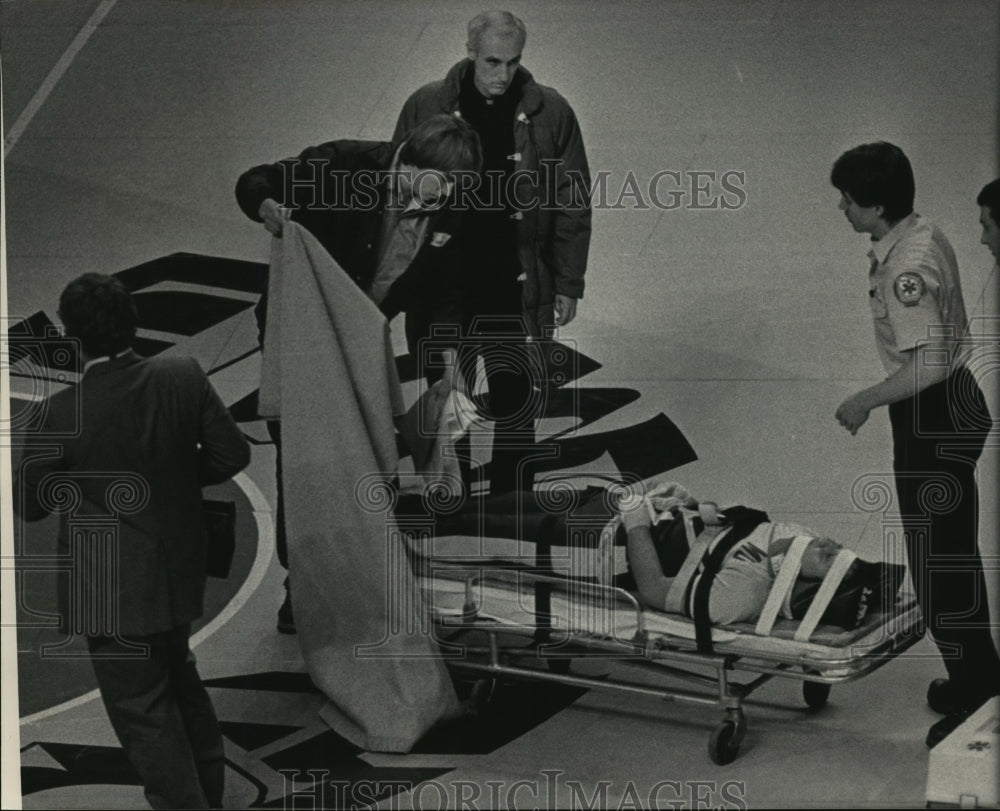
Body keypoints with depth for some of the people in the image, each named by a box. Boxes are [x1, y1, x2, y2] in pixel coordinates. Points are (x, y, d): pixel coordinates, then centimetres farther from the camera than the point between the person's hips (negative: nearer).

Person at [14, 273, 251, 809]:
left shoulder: (62, 413, -22)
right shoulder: (184, 378, -12)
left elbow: (28, 505, -11)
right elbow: (232, 454, -4)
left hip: (112, 591, -6)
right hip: (179, 575, 6)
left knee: (143, 709, 9)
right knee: (178, 677, 27)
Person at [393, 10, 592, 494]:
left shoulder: (549, 113, -1)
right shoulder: (426, 108, 0)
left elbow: (572, 204, 3)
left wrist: (568, 284, 1)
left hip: (519, 290, 0)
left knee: (517, 404, 7)